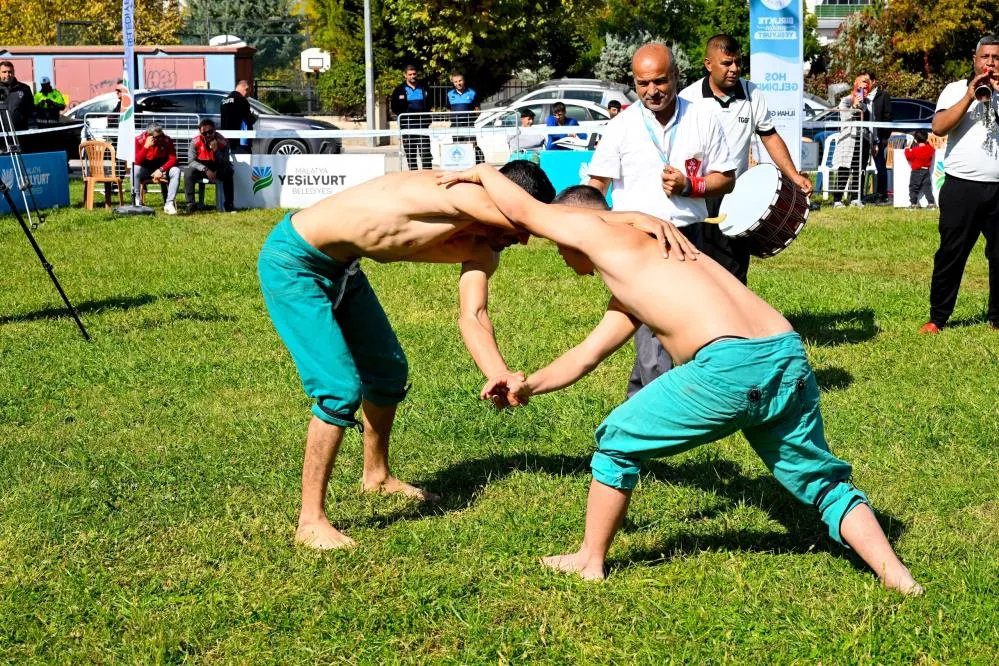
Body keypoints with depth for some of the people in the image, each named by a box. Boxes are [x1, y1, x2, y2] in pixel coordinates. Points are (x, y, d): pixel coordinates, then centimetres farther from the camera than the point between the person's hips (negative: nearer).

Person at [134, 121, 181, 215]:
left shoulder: (167, 140, -15)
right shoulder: (139, 140, -17)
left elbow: (173, 159, -16)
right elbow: (136, 162, -24)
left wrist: (161, 170, -31)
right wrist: (146, 146, -34)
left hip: (162, 169, 1)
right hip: (145, 170, -1)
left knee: (176, 171, -27)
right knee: (135, 170, -33)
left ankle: (169, 204, -25)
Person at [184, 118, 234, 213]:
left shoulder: (222, 141, -14)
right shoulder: (195, 142, -14)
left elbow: (225, 163, -16)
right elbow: (191, 161, -16)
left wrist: (216, 150, -32)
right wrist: (205, 169, -32)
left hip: (217, 169, 0)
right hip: (201, 168, 0)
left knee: (228, 171, -31)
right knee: (188, 172, -30)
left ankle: (228, 205, -25)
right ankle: (190, 205, -30)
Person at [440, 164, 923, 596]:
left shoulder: (599, 232, 10)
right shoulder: (631, 291, 34)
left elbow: (522, 210, 19)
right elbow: (585, 356, 40)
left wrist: (482, 172, 38)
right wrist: (530, 385, 34)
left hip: (730, 365, -8)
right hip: (789, 360, 9)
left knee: (617, 444, 12)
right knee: (822, 482, 21)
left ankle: (590, 560, 23)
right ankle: (897, 578, 9)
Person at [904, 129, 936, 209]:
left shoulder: (914, 150, -17)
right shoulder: (930, 149, -3)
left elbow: (909, 157, -6)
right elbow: (933, 150, 20)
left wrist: (907, 149, 9)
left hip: (916, 172, -5)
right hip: (926, 171, 5)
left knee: (913, 188, 4)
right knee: (927, 187, 8)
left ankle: (913, 203, -1)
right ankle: (931, 203, 3)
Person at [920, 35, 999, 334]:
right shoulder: (956, 90, 5)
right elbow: (938, 127, -9)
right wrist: (970, 96, -13)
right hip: (962, 186, -2)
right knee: (951, 254, 2)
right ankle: (937, 318, 8)